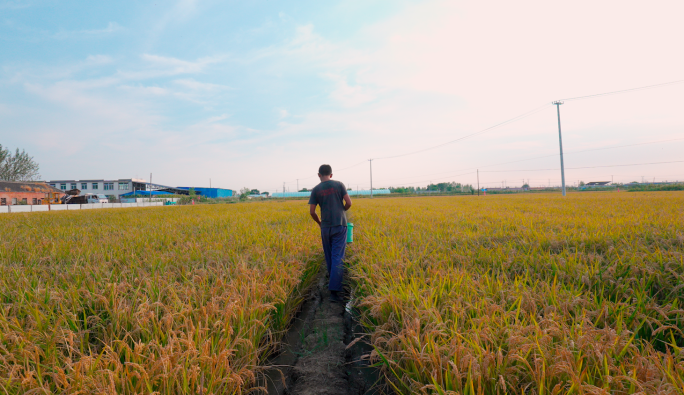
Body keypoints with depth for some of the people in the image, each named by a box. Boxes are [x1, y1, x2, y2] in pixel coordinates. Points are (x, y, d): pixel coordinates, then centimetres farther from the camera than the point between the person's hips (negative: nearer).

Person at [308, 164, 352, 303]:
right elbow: (349, 203, -5)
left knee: (329, 257, 15)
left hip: (325, 227, 1)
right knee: (338, 257, -4)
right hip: (340, 225, -1)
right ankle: (334, 291, -11)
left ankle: (335, 285, 28)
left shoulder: (316, 190, 2)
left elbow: (312, 212, 0)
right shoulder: (339, 185, 0)